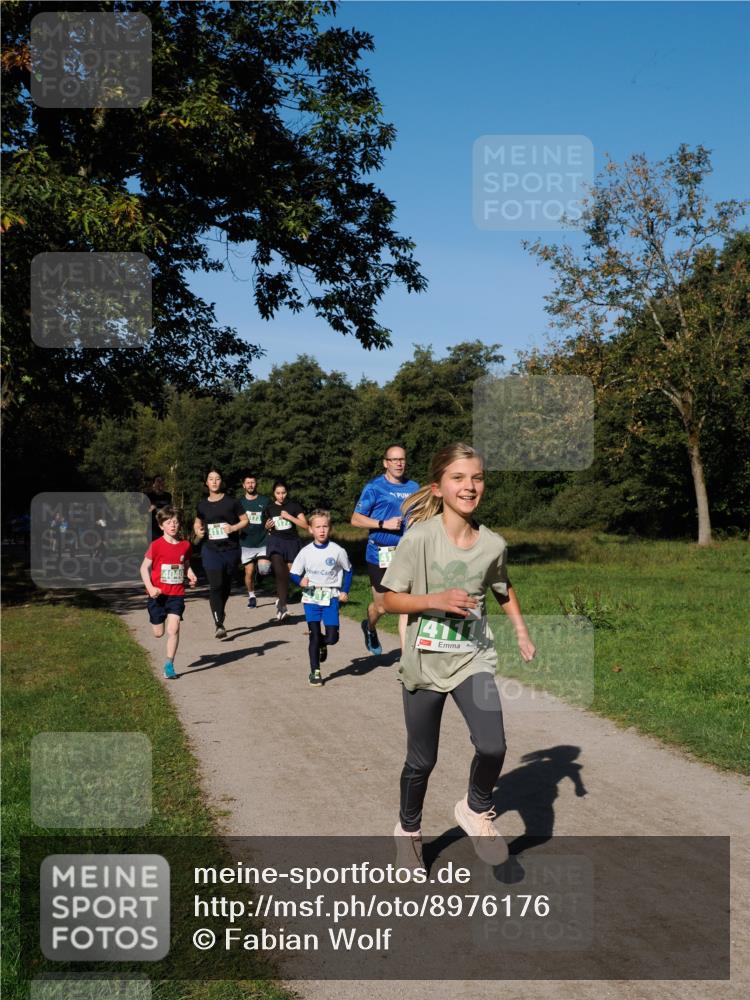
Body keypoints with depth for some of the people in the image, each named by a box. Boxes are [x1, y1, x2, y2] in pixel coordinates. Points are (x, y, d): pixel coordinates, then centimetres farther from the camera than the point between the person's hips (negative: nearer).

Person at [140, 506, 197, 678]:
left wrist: (191, 576, -4)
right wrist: (150, 588, -18)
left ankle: (169, 665, -2)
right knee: (158, 633, 6)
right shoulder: (156, 545, -9)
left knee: (173, 629, -11)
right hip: (158, 594, -1)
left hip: (177, 594, 2)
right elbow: (144, 567, -7)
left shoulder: (185, 545, 2)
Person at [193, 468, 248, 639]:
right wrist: (198, 531, 1)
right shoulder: (202, 505, 6)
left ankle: (220, 611, 42)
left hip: (231, 550, 0)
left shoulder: (232, 502, -1)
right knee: (215, 585, -13)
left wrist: (234, 527, -15)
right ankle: (219, 625, -15)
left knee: (226, 585, 14)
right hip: (211, 550, 0)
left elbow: (245, 520, 3)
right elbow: (197, 522, 22)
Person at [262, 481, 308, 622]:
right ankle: (282, 605, -25)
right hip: (275, 540, -1)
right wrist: (268, 526, -3)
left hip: (291, 541, 1)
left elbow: (305, 525, -4)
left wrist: (289, 517, -12)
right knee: (279, 572, -22)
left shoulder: (293, 506, 2)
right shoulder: (269, 508, 8)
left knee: (288, 573, 2)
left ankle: (281, 600, 24)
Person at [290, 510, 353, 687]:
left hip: (331, 597, 0)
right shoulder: (305, 552, -3)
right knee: (314, 635, -2)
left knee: (332, 637, -5)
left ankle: (322, 645, 32)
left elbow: (348, 570, 9)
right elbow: (294, 573, 3)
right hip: (311, 597, 0)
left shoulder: (337, 551, -5)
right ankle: (315, 671, 11)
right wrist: (301, 581, -18)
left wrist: (344, 591, 3)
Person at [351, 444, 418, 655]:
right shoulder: (374, 487, -3)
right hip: (380, 555, -3)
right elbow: (356, 519, -5)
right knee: (381, 606, 9)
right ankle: (370, 628, 42)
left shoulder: (413, 487, 11)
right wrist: (384, 524, -15)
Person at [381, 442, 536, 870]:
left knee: (493, 746, -18)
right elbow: (391, 599, -10)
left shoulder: (493, 544, -5)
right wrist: (436, 600, -24)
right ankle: (409, 828, 41)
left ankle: (476, 810, 15)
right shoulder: (420, 537, -16)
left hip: (474, 659, 2)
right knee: (423, 760, 11)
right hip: (425, 662, -2)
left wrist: (522, 632, 5)